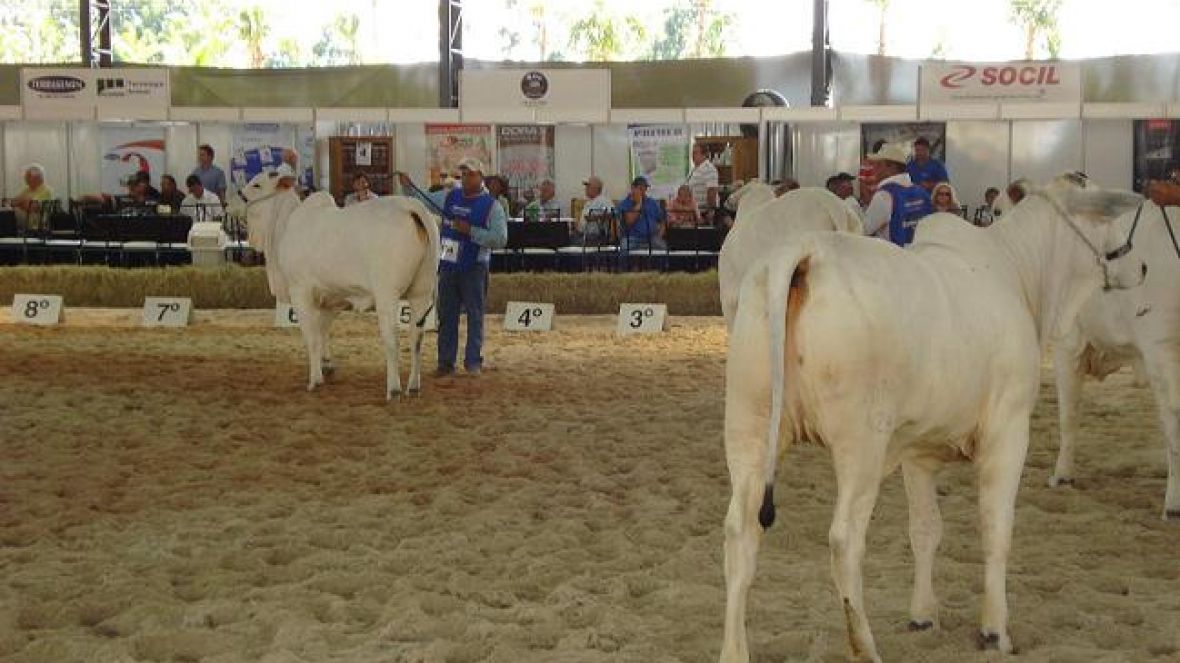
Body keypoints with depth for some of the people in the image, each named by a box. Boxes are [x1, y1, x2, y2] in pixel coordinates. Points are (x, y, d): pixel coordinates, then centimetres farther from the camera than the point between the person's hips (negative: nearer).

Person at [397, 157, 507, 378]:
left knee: (474, 315, 4)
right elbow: (424, 201, 21)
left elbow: (500, 239, -15)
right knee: (446, 315, 7)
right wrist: (408, 186, 4)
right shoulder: (449, 197, 8)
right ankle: (446, 362, 13)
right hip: (447, 266, 5)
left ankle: (473, 361, 12)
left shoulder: (491, 206, -6)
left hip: (474, 268, -4)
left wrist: (470, 231, -20)